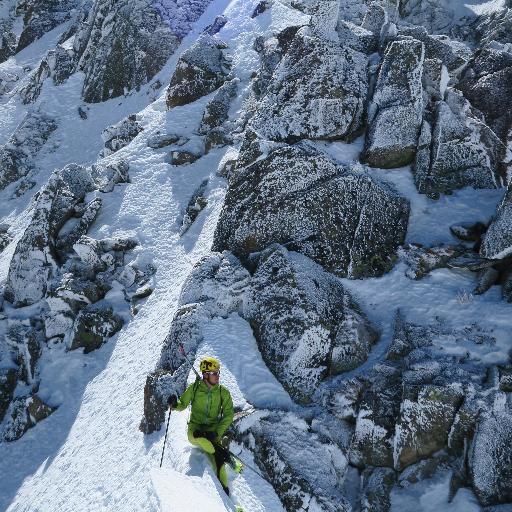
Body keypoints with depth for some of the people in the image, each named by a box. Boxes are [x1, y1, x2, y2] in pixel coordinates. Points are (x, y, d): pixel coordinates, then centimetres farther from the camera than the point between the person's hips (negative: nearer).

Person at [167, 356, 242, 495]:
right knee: (194, 438, -36)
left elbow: (228, 415, -2)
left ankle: (224, 489, -1)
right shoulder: (194, 388, -6)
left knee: (217, 460, -20)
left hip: (213, 430, 0)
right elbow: (182, 404, 6)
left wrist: (217, 432, -15)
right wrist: (175, 404, -19)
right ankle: (227, 456, -24)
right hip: (195, 427, 0)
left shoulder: (223, 392, -5)